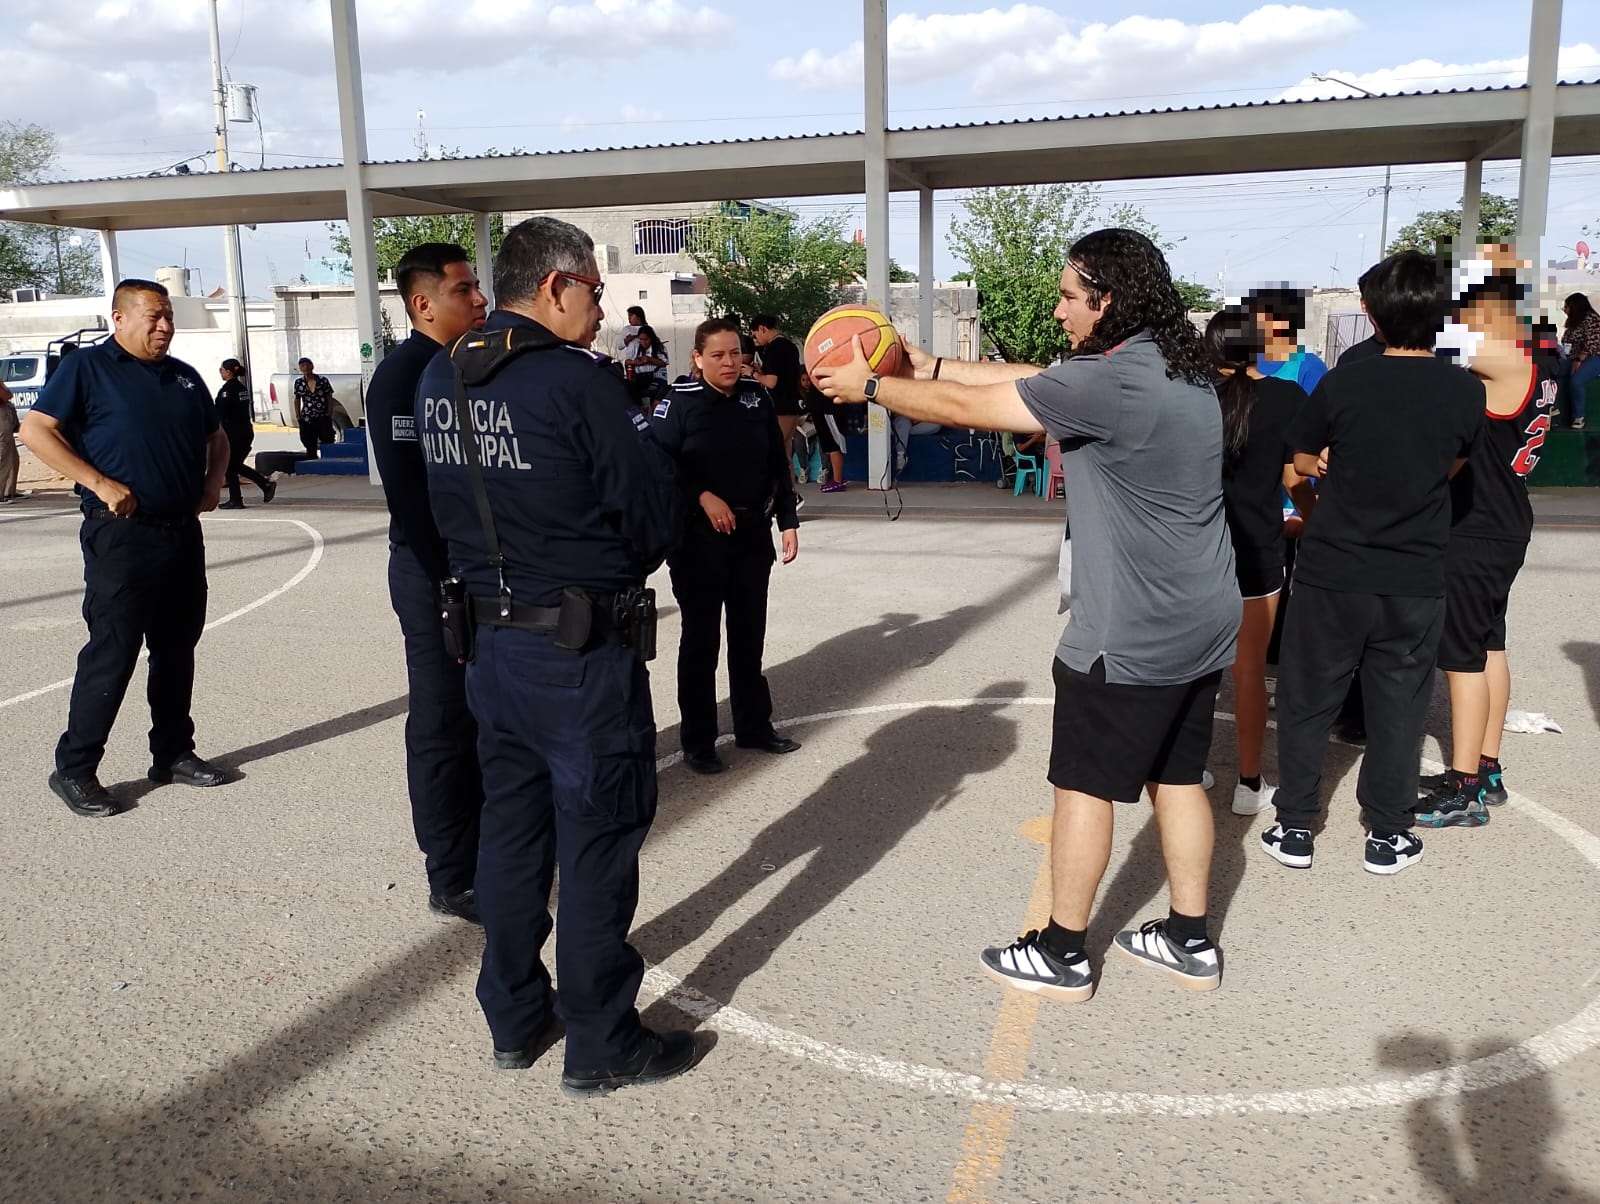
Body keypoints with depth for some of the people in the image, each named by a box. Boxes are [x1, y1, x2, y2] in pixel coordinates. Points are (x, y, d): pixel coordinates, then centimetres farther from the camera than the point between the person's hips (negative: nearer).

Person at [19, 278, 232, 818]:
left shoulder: (184, 376, 16)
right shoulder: (88, 367, -3)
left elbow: (216, 437, 27)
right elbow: (35, 430, -10)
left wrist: (214, 481, 7)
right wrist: (99, 483, -18)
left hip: (183, 533, 6)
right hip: (121, 535, -6)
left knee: (176, 648, 12)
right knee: (112, 653, -5)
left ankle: (173, 753, 24)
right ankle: (74, 770, 6)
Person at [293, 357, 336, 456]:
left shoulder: (323, 380, -1)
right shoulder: (298, 383, 4)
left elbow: (330, 399, 2)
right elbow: (297, 400, 13)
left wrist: (329, 415, -5)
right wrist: (298, 417, 8)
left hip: (323, 419, -2)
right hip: (307, 421, 2)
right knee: (310, 448, 5)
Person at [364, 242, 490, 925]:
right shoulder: (403, 375, -13)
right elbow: (409, 491, -20)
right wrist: (451, 580, -21)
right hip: (438, 579, -8)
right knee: (443, 727, 2)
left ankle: (487, 847, 32)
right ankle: (453, 880, 13)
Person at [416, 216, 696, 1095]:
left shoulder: (438, 380, 4)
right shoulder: (579, 382, -17)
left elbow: (447, 505, 12)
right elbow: (656, 519, -12)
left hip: (493, 640, 7)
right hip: (585, 651, -7)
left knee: (510, 826, 17)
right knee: (599, 842, 5)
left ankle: (513, 1021, 31)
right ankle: (600, 1046, 17)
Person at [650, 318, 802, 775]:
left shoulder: (757, 398, 5)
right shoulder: (678, 402, -8)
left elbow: (778, 464, 10)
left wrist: (788, 522, 7)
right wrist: (703, 498, -21)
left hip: (753, 534, 5)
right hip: (699, 537, -4)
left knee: (749, 635, 15)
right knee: (701, 639, 3)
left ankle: (754, 726, 30)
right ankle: (697, 741, 14)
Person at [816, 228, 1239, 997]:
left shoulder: (1110, 382, -22)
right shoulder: (1177, 368, 8)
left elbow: (964, 408, -15)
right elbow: (1030, 382, 13)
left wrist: (868, 387, -1)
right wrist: (927, 364, 14)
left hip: (1132, 636, -9)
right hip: (1200, 624, 9)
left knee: (1084, 783, 5)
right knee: (1176, 775, 18)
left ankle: (1060, 953, 19)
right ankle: (1190, 941, 29)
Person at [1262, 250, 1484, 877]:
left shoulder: (1343, 384, -11)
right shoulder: (1466, 392, -5)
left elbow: (1304, 460, 3)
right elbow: (1451, 467, 11)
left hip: (1333, 573, -2)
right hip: (1417, 579, 2)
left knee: (1306, 703, 11)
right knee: (1397, 707, 14)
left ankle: (1295, 830, 18)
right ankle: (1388, 836, 23)